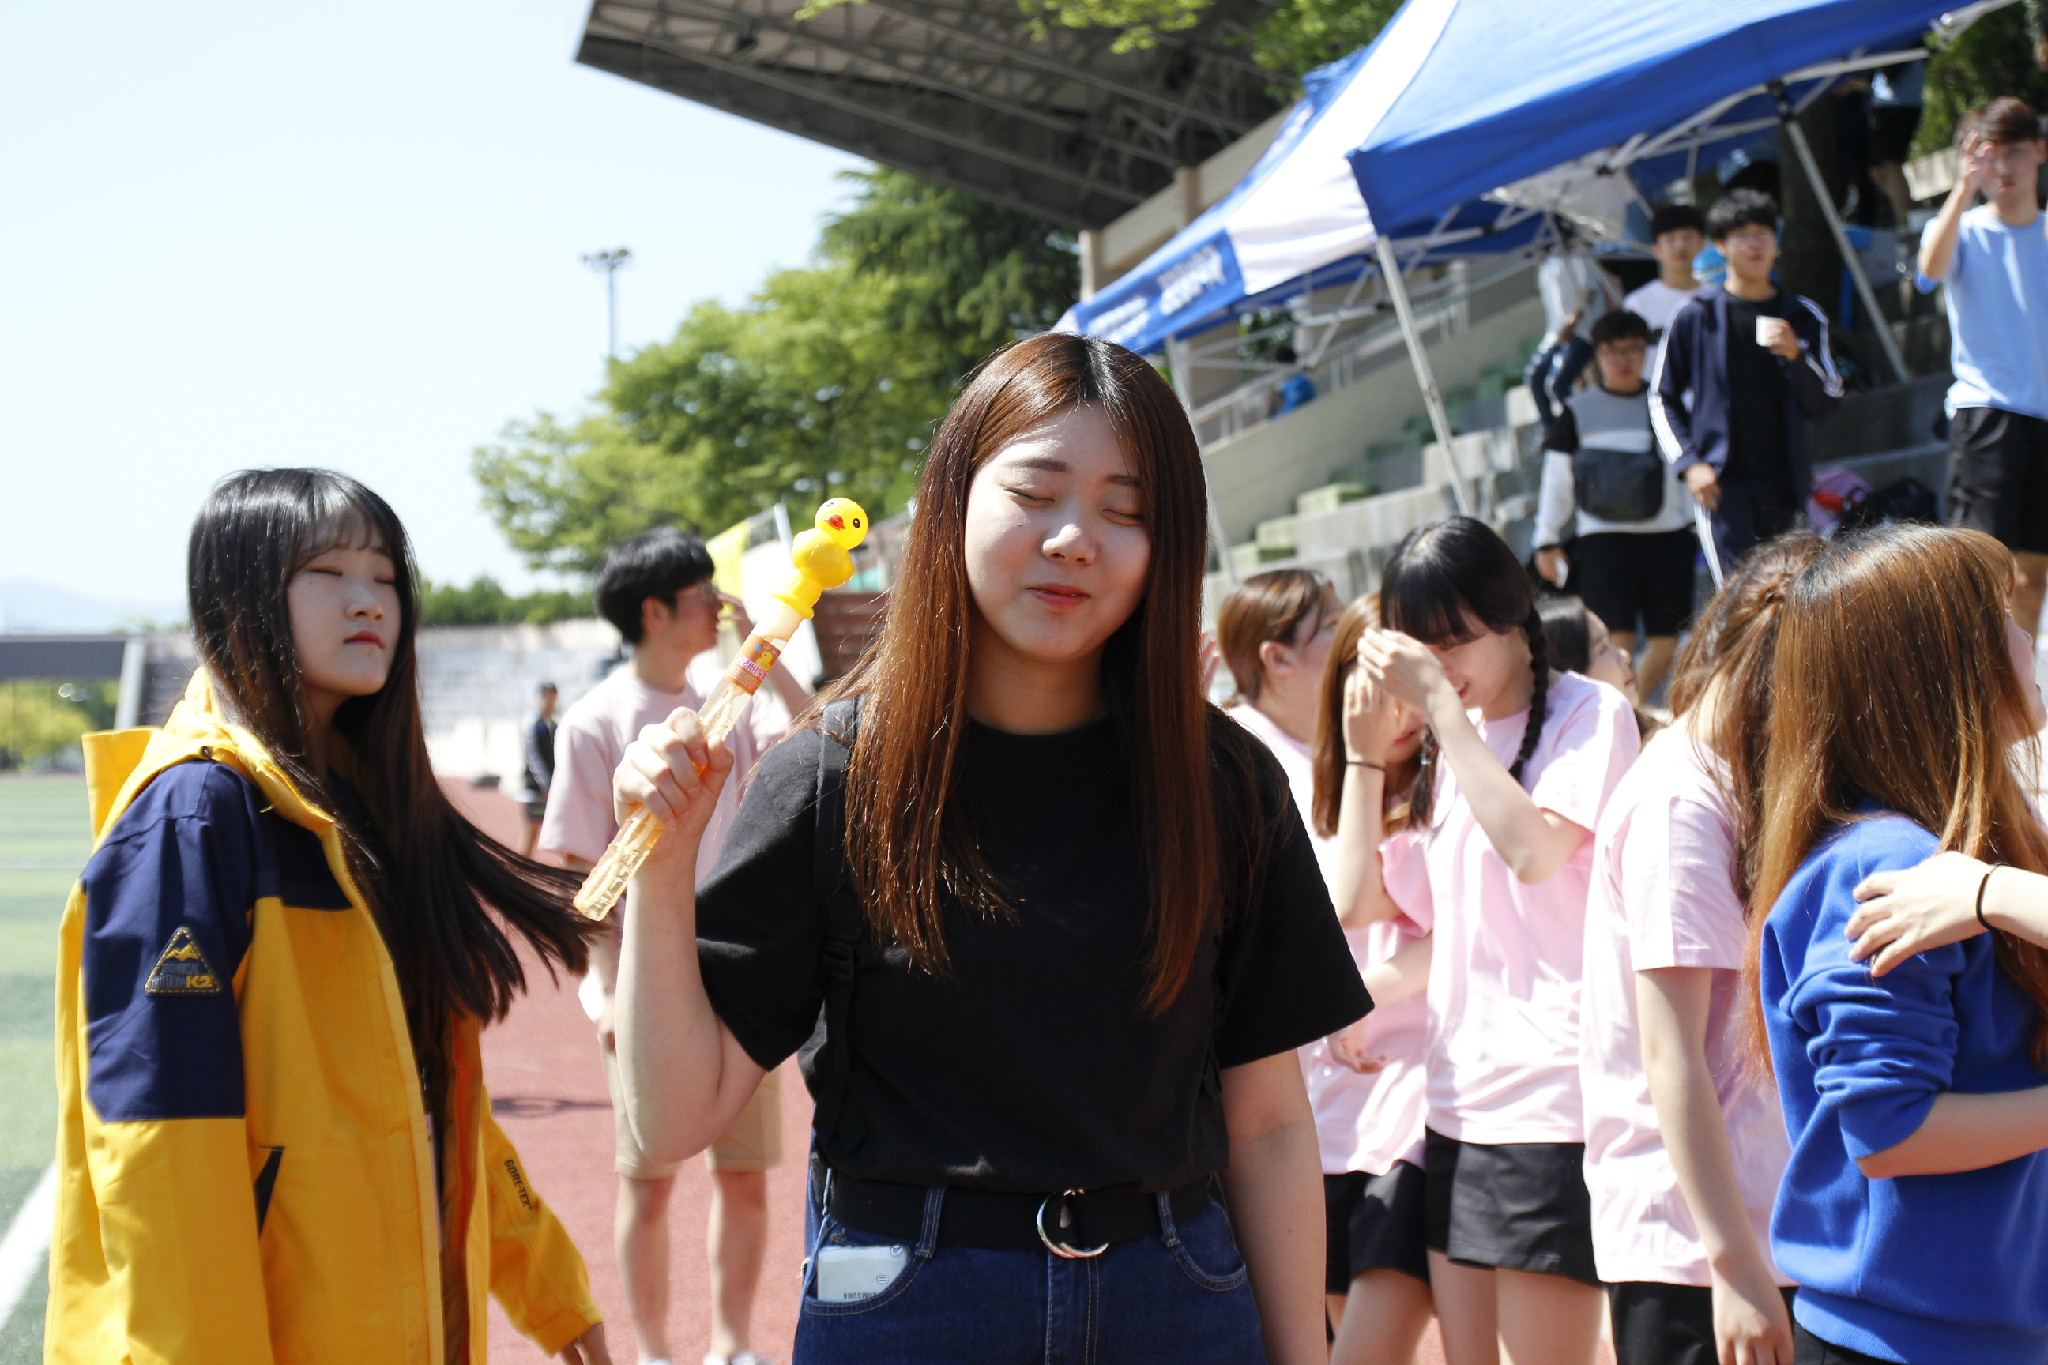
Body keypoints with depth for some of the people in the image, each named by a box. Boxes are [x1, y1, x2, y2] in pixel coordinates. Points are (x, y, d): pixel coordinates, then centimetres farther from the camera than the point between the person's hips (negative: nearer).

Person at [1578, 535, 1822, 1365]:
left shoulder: (1736, 789, 13)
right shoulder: (1680, 803, -14)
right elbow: (1671, 1056, -17)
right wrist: (1735, 1265, -18)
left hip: (1756, 1228, 8)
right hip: (1691, 1247, -8)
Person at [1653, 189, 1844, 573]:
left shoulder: (1803, 317, 10)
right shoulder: (1695, 318, 3)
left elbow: (1824, 405, 7)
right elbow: (1663, 399, 9)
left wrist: (1795, 356, -10)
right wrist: (1689, 463, -3)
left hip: (1782, 482, 3)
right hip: (1723, 482, -3)